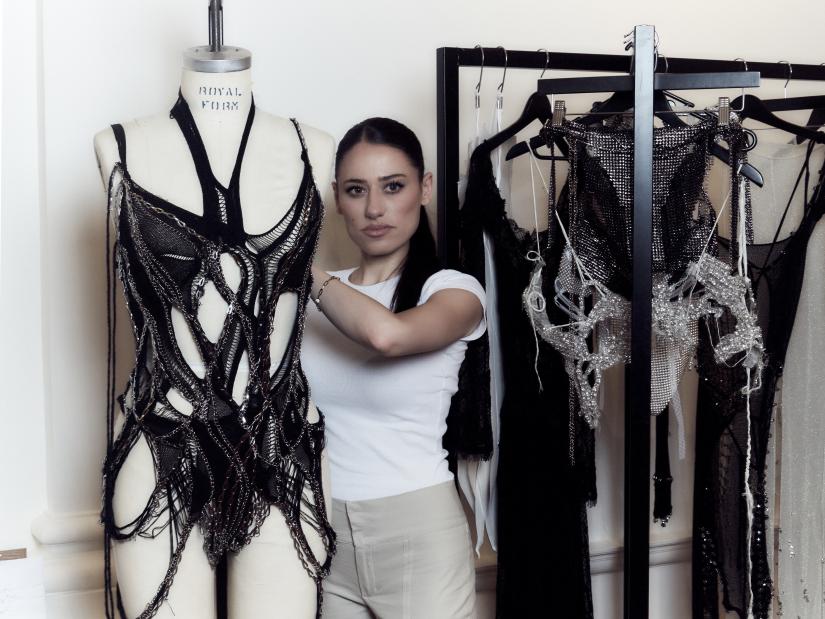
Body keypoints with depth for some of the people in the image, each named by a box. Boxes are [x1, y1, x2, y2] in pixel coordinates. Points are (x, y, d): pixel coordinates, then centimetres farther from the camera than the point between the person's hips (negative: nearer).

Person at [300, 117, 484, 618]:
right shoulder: (316, 297, 6)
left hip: (417, 531, -4)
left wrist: (299, 263, -15)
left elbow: (386, 333, -29)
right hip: (322, 534, 4)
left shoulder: (455, 290, -7)